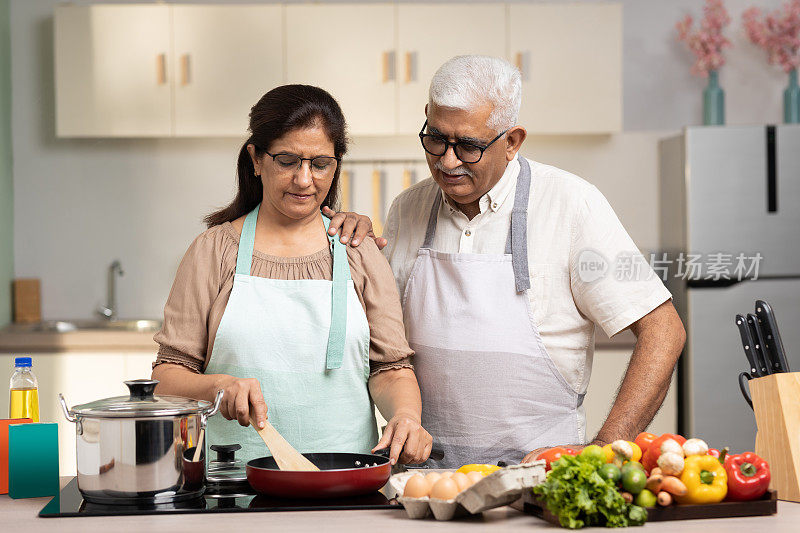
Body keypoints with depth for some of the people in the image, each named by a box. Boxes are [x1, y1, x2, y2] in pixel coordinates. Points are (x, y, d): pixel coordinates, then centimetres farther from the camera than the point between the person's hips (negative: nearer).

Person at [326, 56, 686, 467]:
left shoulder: (571, 205, -4)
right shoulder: (408, 209, 10)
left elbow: (663, 333, -5)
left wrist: (604, 452, -12)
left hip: (536, 465, -4)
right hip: (427, 469, 4)